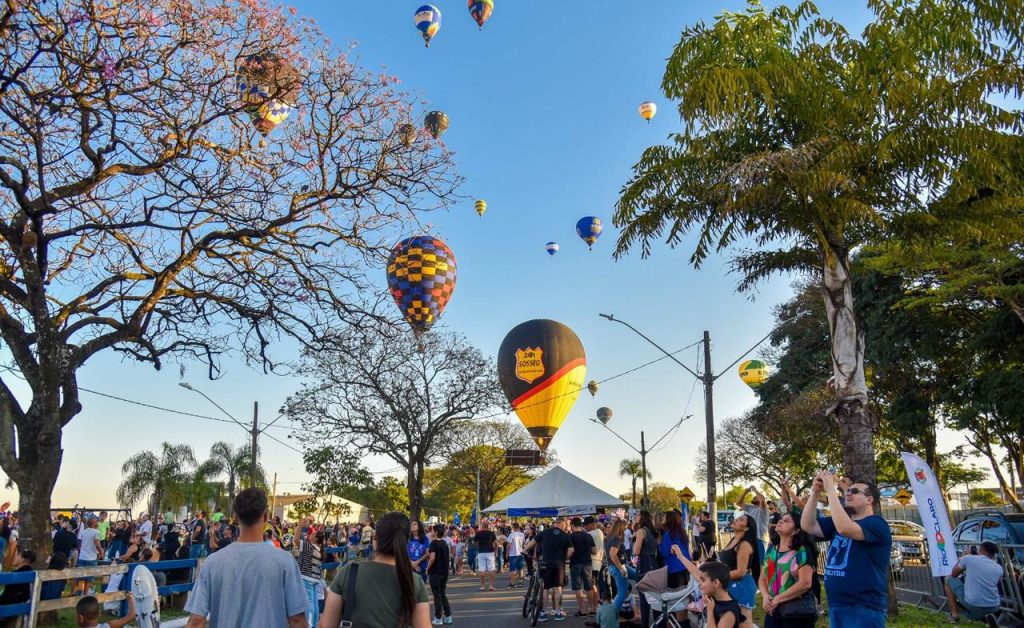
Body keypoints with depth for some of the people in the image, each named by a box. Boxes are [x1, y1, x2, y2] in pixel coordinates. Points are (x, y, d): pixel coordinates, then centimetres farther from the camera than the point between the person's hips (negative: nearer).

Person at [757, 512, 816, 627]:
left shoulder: (802, 552, -9)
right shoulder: (771, 549, 9)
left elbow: (805, 583, -18)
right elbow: (762, 578, 12)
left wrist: (777, 599, -17)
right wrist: (765, 596, -9)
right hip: (772, 612, 5)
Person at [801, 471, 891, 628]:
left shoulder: (876, 524, -9)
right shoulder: (838, 521, 15)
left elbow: (844, 529, -28)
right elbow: (807, 526, 2)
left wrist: (831, 490, -24)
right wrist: (815, 492, -8)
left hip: (864, 608, -7)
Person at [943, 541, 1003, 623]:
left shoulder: (968, 558, -2)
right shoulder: (999, 568, 7)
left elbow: (954, 574, 14)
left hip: (972, 605, -3)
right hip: (993, 608, 3)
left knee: (949, 580, 21)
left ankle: (955, 614, 16)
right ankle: (985, 615, 10)